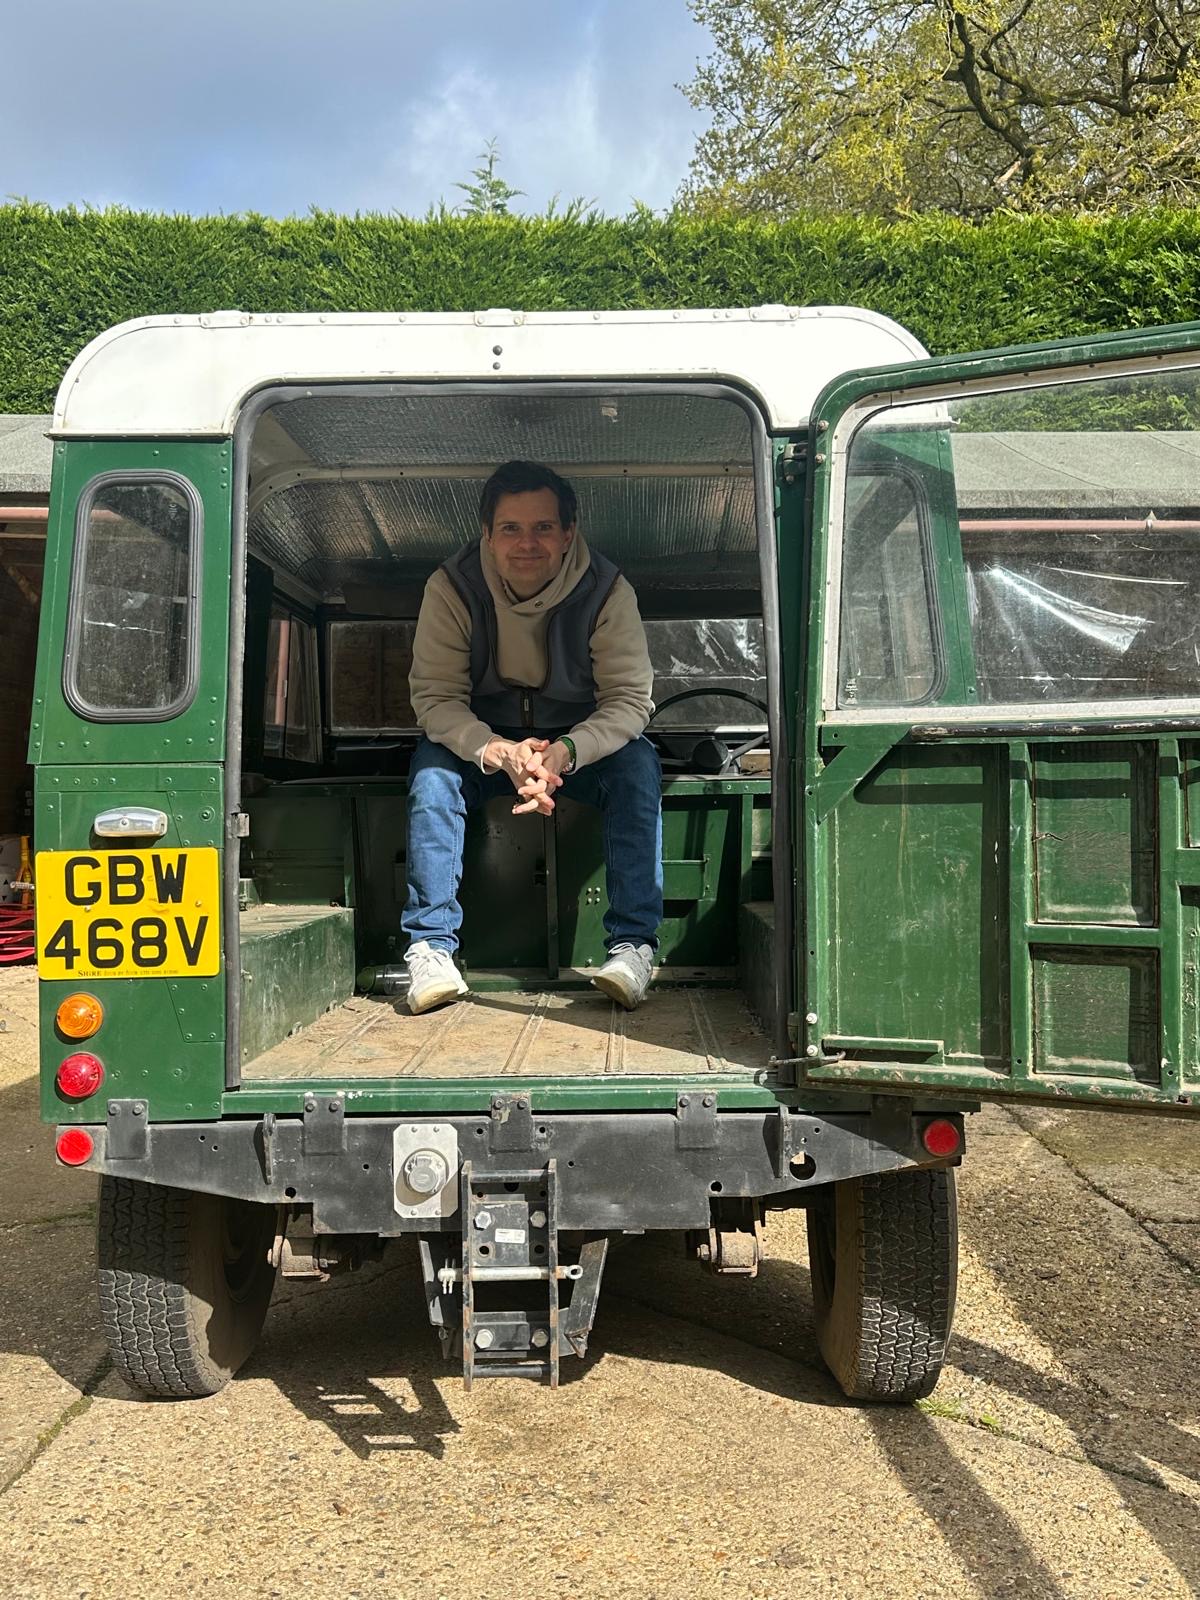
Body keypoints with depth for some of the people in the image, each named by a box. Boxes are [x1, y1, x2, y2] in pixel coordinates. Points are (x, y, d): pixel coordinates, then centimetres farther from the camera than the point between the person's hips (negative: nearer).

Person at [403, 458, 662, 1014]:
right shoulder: (451, 587, -17)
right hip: (483, 739, 1)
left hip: (583, 742, 0)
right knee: (432, 764, -29)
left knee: (638, 764, -30)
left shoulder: (607, 591, -18)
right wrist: (500, 754, -38)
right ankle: (430, 948, -28)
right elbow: (433, 695, -19)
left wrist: (563, 753, -39)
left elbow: (630, 698, -20)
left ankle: (633, 945, -27)